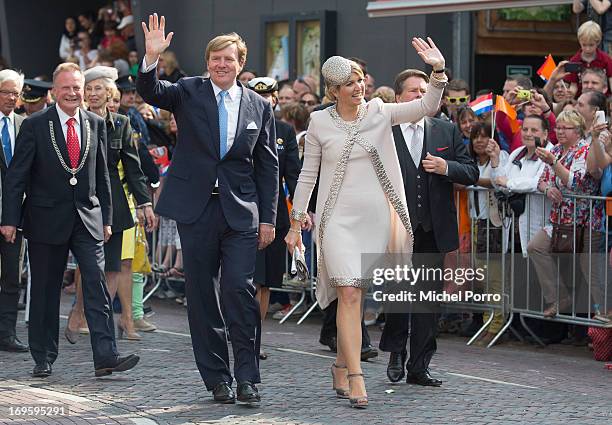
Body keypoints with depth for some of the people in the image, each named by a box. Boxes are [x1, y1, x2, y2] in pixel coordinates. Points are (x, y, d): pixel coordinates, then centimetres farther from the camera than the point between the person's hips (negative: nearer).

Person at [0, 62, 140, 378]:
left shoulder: (95, 124, 6)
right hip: (47, 219, -2)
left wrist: (106, 218, 10)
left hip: (87, 218, 2)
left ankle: (105, 357, -12)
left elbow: (102, 174, 12)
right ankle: (43, 359, 15)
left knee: (97, 286, -8)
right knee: (45, 291, 6)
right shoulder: (34, 126, -4)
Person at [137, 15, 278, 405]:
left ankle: (247, 376, -5)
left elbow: (268, 167, 9)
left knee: (239, 287, -12)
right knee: (201, 293, 4)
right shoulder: (189, 92, 5)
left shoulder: (259, 107, 8)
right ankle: (217, 378, 13)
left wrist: (268, 219, 4)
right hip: (196, 208, 1)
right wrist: (152, 58, -32)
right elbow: (151, 93, -14)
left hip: (241, 211, 0)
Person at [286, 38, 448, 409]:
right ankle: (356, 377, -16)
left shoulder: (380, 113, 4)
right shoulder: (320, 122, 1)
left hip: (376, 217, 2)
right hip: (338, 218, -2)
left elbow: (428, 107, -6)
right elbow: (308, 174, 7)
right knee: (349, 295, -13)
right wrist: (297, 221, 6)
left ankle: (341, 365, 24)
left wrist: (439, 71, -21)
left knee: (357, 297, 8)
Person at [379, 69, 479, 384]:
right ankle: (395, 352, 22)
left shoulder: (447, 131, 10)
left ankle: (419, 367, 12)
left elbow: (471, 172, 10)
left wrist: (446, 167, -9)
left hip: (433, 229, 3)